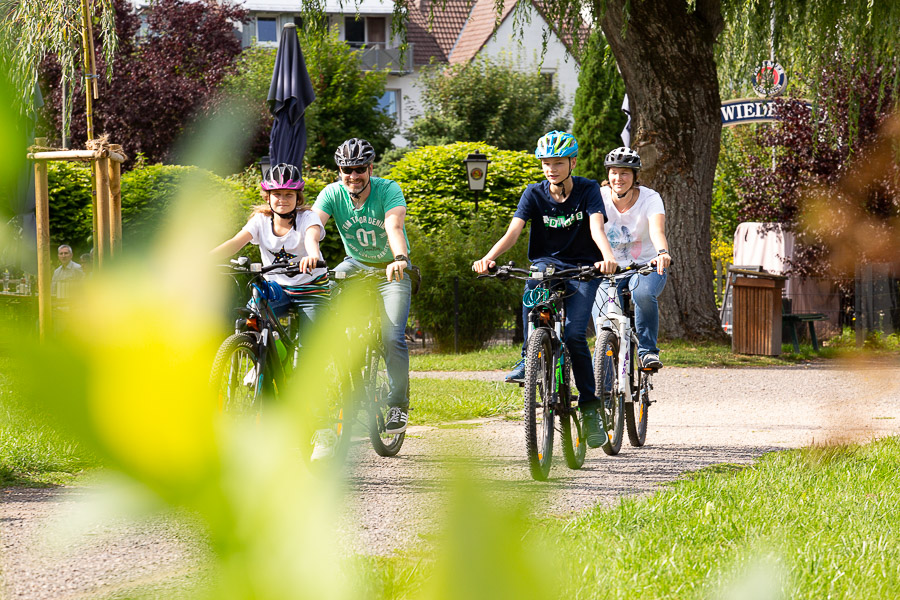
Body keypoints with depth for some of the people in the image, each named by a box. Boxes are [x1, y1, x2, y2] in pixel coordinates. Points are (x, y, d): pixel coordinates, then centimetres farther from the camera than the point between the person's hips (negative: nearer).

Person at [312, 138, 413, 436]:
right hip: (355, 265, 3)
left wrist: (399, 259, -59)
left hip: (391, 269, -3)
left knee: (393, 338, -15)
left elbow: (394, 227, -39)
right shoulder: (333, 193, -15)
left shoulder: (388, 190, -23)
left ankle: (398, 403, 1)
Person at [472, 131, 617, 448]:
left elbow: (596, 228, -24)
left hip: (582, 269, -1)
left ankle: (589, 406, -5)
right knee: (535, 278, -37)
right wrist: (489, 257, -36)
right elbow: (513, 231, -16)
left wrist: (607, 256, -46)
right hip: (547, 262, 1)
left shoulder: (587, 190, -8)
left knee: (574, 334, -20)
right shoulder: (535, 194, -3)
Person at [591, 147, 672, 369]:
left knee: (643, 293, -36)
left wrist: (663, 253, -54)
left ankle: (648, 351, -18)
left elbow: (657, 230, -33)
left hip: (646, 265, -2)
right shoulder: (599, 197, -9)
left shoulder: (649, 198, -14)